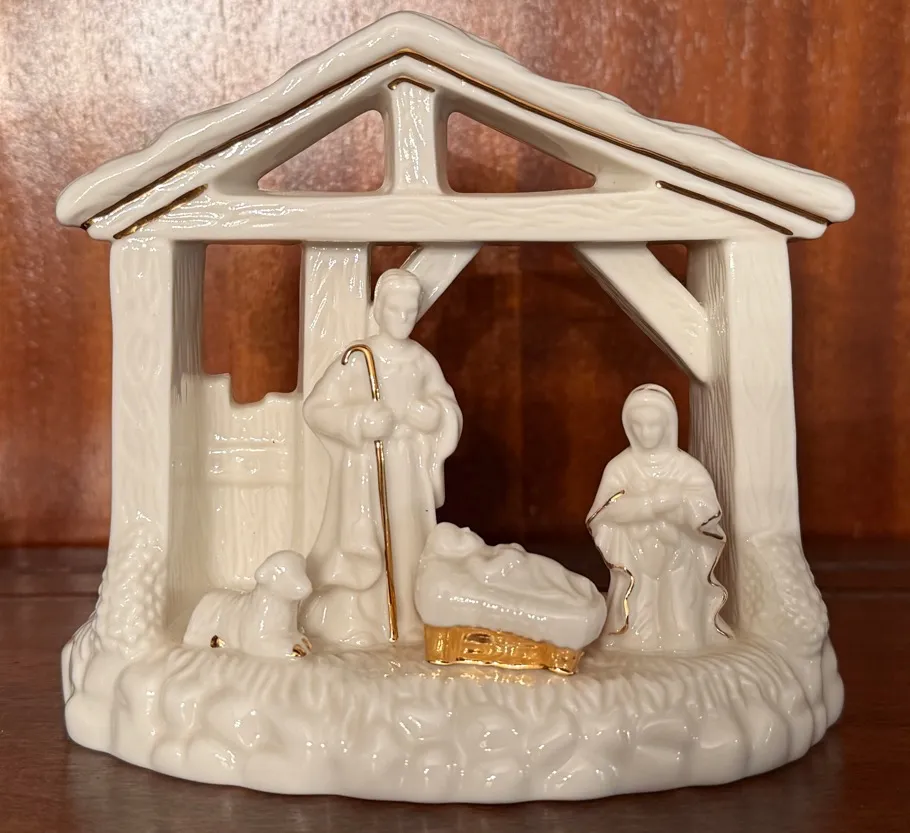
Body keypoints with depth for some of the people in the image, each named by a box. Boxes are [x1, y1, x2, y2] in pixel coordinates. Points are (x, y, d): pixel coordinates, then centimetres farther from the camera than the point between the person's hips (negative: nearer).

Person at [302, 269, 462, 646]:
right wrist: (359, 421, -20)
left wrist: (415, 412, -11)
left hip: (409, 468, 4)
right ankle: (353, 623, 3)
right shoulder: (356, 360, -8)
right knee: (361, 542, -5)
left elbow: (450, 412, 8)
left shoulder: (423, 361, 4)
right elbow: (315, 408, -8)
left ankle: (408, 621, 15)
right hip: (365, 465, -4)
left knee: (407, 540, 5)